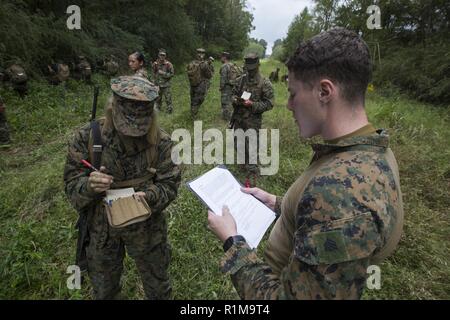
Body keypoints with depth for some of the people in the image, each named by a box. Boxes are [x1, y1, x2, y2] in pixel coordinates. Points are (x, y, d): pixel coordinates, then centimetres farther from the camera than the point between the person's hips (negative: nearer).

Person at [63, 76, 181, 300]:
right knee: (104, 290, 28)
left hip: (147, 227, 0)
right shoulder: (87, 137, -17)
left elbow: (169, 184, -12)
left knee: (158, 288, 23)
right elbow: (71, 184, -11)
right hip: (101, 228, 1)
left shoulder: (160, 141, -18)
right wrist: (89, 186, -34)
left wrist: (148, 197, -33)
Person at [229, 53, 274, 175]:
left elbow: (269, 104, -11)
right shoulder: (240, 79, 4)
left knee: (251, 147, 1)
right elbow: (233, 94, 15)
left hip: (253, 121, -5)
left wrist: (252, 104, -23)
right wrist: (235, 100, -9)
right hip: (238, 118, 5)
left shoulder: (265, 83, -10)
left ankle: (252, 170, 18)